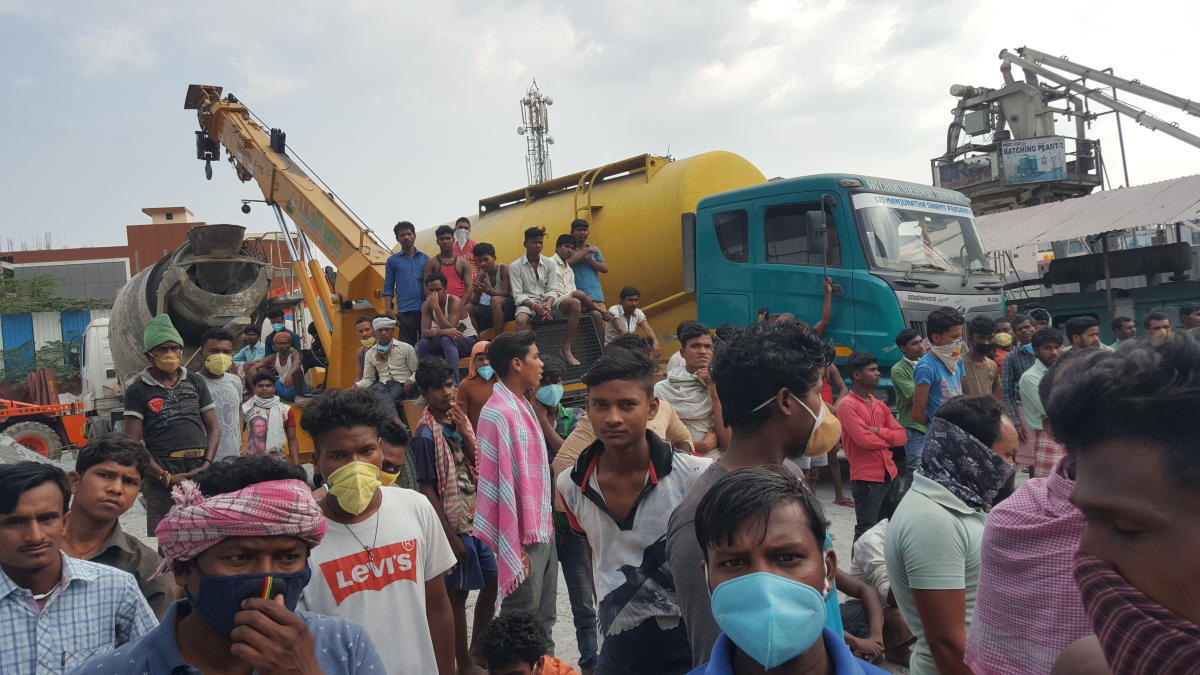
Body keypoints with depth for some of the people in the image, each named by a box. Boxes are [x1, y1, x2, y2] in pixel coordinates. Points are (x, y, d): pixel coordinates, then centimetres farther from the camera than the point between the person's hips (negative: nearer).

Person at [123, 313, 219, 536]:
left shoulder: (195, 382, 13)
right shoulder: (138, 390, 3)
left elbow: (213, 428, 12)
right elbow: (133, 442, -3)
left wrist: (206, 466, -3)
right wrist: (165, 476, -10)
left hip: (199, 474, 3)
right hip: (161, 479, -3)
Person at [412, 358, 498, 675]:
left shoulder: (459, 419, 5)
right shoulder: (426, 434, -16)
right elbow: (427, 490, -16)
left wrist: (464, 431, -11)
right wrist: (450, 536, -16)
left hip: (477, 518, 7)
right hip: (454, 525, -7)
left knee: (492, 584, 17)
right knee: (457, 595, 6)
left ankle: (477, 649, 36)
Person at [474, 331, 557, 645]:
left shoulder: (523, 407, 11)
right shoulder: (499, 413, -18)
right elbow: (502, 483, -21)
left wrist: (546, 525, 15)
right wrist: (516, 546, -20)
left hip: (542, 530, 9)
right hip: (524, 537, -9)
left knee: (544, 618, 18)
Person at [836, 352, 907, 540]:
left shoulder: (880, 405, 14)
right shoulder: (847, 405, -10)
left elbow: (902, 436, 7)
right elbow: (864, 439, -20)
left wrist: (879, 431, -12)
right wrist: (888, 440, -1)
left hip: (890, 474, 8)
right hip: (867, 478, -8)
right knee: (866, 532, -5)